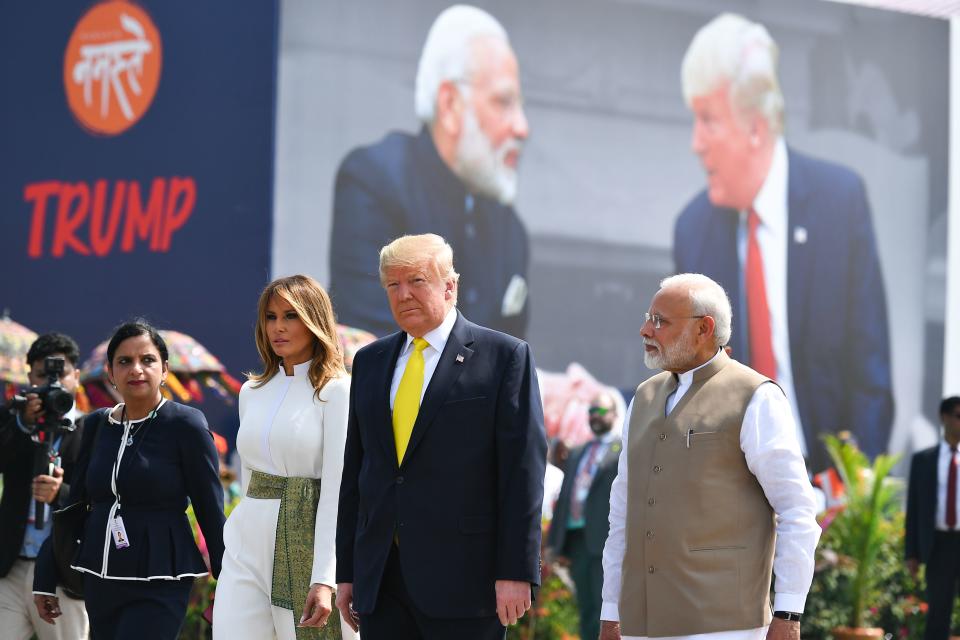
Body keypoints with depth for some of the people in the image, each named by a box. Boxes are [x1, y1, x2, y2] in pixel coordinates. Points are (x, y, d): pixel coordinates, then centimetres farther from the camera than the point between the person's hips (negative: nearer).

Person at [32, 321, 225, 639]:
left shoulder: (186, 425, -4)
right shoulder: (98, 426, 10)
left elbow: (211, 513, -4)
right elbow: (74, 505, 15)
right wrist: (46, 578, 14)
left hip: (159, 585, -6)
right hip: (100, 579, 6)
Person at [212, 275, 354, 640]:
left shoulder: (336, 391, -6)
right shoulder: (252, 391, 14)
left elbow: (337, 491, -12)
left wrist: (324, 579, -19)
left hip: (307, 546, -5)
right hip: (248, 542, 5)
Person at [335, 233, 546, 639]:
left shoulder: (504, 357, -1)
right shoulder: (370, 361, 15)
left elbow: (524, 470, -6)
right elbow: (354, 471, 16)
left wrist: (515, 572, -12)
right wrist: (346, 571, 11)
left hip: (462, 574, -5)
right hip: (380, 582, 5)